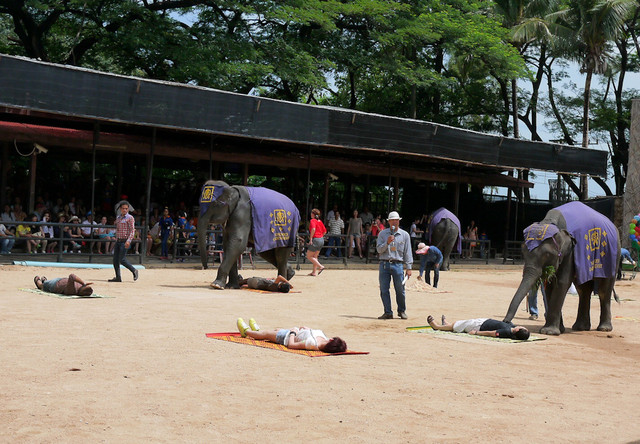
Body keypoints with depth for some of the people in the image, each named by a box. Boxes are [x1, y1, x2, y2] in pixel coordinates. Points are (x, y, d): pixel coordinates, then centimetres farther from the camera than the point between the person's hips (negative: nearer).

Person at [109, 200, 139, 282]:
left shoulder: (130, 218, -6)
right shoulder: (118, 218, 15)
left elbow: (132, 230, -12)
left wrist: (129, 241, -22)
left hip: (125, 241, -7)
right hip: (118, 241, 7)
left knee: (122, 259, -12)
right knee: (115, 259, 2)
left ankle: (134, 271, 6)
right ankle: (118, 277, 7)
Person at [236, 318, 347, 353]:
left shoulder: (313, 344, -48)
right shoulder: (324, 340, -27)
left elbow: (291, 345, -37)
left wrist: (293, 332, -23)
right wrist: (308, 329, 1)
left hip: (288, 338, -7)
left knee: (266, 334, 21)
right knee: (277, 329, 35)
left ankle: (246, 331, 51)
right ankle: (257, 330, 67)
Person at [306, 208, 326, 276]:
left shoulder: (312, 220, -9)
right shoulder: (320, 221, 13)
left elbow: (313, 229, -25)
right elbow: (325, 231, 15)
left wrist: (311, 239, -21)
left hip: (315, 240, -8)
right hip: (321, 239, 8)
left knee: (309, 256, 1)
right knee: (315, 257, 15)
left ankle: (320, 266, -9)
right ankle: (314, 272, 14)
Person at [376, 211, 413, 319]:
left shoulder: (405, 235, 10)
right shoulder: (382, 233, 10)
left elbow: (408, 252, 8)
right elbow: (379, 249, 3)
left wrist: (409, 267, 2)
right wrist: (387, 243, -14)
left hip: (398, 264, -1)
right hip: (384, 264, 1)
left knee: (400, 290, -1)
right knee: (384, 290, 0)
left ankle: (402, 311, 15)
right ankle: (388, 312, 7)